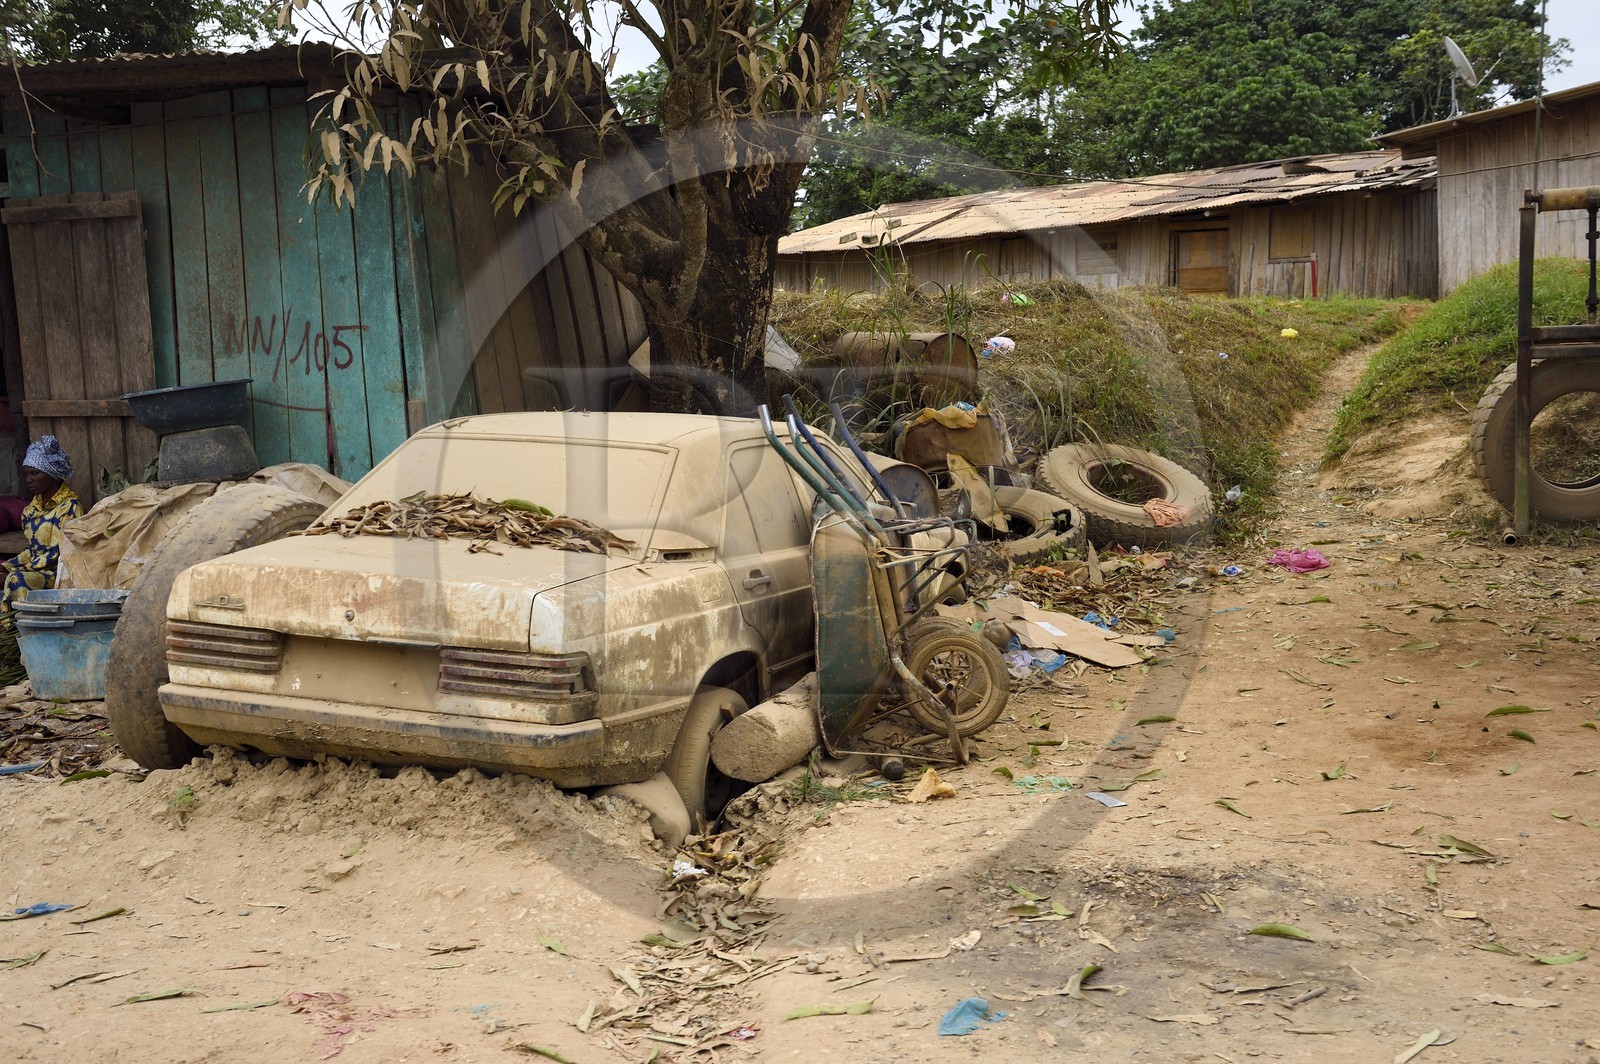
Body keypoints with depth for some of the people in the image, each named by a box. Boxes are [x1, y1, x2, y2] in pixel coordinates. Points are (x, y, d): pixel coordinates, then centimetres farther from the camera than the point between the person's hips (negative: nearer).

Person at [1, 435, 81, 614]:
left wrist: (19, 569, -15)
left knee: (17, 579, -31)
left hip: (60, 573, -8)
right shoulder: (33, 507, 16)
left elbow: (57, 553, -16)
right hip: (36, 570, 8)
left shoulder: (68, 506, -10)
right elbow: (32, 549, 20)